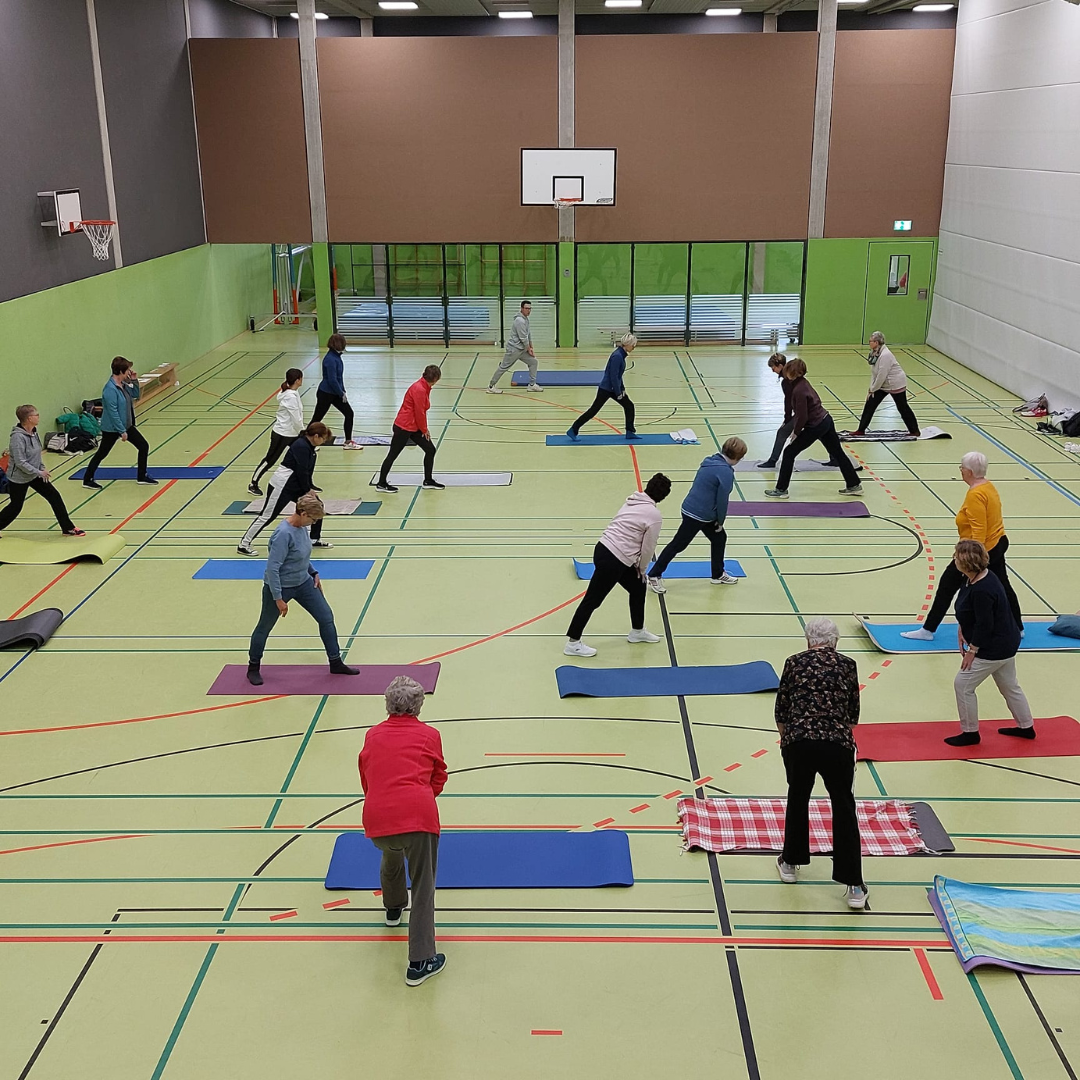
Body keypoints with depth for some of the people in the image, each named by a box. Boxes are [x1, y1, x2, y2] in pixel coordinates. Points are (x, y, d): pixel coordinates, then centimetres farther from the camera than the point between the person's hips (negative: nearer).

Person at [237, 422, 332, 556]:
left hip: (296, 485, 10)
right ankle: (243, 545, 4)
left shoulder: (309, 447, 8)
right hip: (281, 486, -10)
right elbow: (302, 472, -22)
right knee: (267, 516, -4)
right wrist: (308, 490, -10)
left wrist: (310, 488, 1)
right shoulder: (301, 447, -22)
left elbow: (308, 472, 11)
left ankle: (315, 539, 22)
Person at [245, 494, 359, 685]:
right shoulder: (284, 534, -30)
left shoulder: (302, 527, -5)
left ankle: (336, 663, 18)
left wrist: (314, 573, 10)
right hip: (280, 587, -8)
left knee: (326, 617, 6)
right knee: (265, 627, 11)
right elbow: (272, 567, -28)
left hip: (303, 583, 8)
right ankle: (253, 668, 30)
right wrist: (278, 599, -25)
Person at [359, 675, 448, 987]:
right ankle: (420, 963, 0)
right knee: (423, 889, 3)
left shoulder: (372, 735, 19)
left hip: (376, 819, 4)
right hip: (418, 816, -4)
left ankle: (393, 909, 60)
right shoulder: (430, 735, 13)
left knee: (391, 858, 35)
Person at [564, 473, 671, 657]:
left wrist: (636, 565, 18)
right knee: (592, 600, 0)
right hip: (612, 561, -9)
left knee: (638, 588, 23)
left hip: (604, 548, 9)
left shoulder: (632, 502, 10)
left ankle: (637, 631, 40)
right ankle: (573, 643, 8)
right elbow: (648, 548, -4)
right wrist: (642, 569, 15)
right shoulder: (654, 516, -11)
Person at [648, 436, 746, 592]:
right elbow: (722, 499, -18)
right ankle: (654, 576, 10)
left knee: (719, 538, 20)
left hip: (692, 508, 10)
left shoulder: (710, 462, 7)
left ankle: (718, 574, 35)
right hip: (697, 515, -10)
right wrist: (720, 521, -2)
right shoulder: (726, 471, -21)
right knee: (678, 544, 1)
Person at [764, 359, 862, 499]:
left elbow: (803, 417, -21)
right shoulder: (802, 382, 6)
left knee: (789, 453, 0)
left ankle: (781, 489, 6)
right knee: (838, 453, 17)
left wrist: (796, 432, -6)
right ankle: (854, 485, 26)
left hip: (815, 427, -10)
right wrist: (795, 428, 9)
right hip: (826, 420, 10)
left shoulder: (799, 390, -23)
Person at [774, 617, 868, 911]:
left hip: (798, 742, 0)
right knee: (844, 809, 11)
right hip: (837, 744, 0)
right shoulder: (847, 665, 11)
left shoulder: (794, 662, 10)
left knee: (797, 800, 23)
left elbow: (781, 711, 12)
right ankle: (854, 887, 11)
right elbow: (853, 713, 19)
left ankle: (790, 864, 36)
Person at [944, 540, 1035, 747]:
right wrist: (962, 629, 2)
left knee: (963, 685, -2)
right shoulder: (972, 578, -1)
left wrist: (972, 650, -17)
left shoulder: (981, 590, -31)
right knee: (1009, 685, 24)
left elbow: (985, 625, -26)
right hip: (1006, 644, 10)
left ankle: (970, 733, 10)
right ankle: (1026, 727, 39)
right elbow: (969, 611, 12)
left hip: (994, 648, -10)